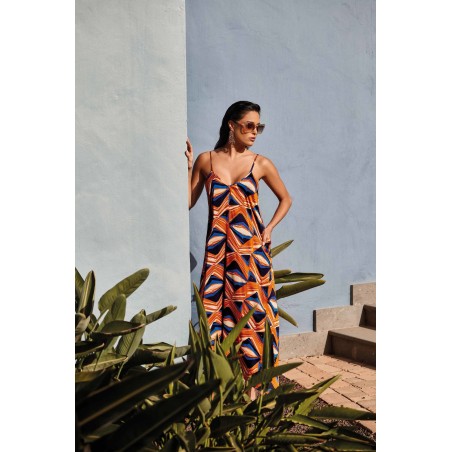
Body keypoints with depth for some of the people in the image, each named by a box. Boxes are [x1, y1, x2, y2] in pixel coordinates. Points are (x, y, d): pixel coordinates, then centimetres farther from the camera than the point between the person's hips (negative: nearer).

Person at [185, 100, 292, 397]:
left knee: (251, 310, 2)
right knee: (215, 309, 4)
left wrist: (270, 228, 1)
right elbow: (189, 202, 4)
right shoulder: (206, 160, 3)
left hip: (251, 248, -1)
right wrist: (188, 167, -5)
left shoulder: (261, 164, 1)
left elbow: (286, 199, 14)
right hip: (218, 249, 1)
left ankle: (253, 379, 14)